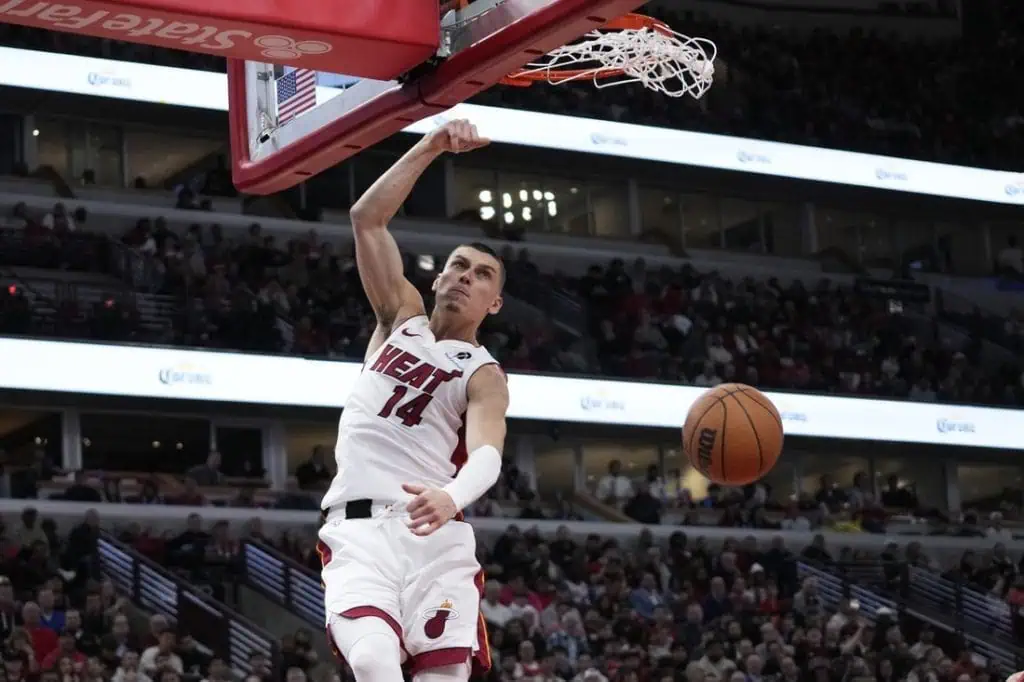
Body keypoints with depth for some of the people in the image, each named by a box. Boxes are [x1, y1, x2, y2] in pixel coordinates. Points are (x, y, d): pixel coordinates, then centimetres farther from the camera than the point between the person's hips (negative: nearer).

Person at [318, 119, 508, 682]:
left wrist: (452, 497, -36)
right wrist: (430, 148, 1)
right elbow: (367, 218, 10)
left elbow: (487, 452, -14)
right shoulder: (401, 318, 20)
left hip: (435, 532, -1)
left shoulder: (483, 375, 9)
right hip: (358, 528, 1)